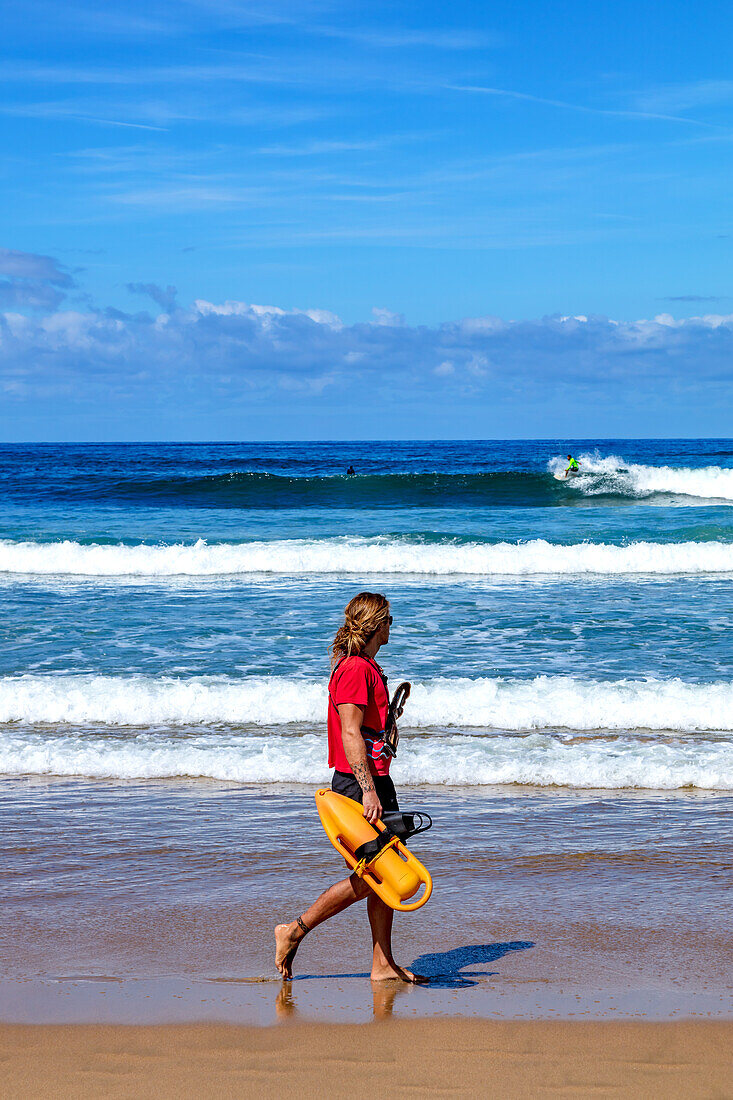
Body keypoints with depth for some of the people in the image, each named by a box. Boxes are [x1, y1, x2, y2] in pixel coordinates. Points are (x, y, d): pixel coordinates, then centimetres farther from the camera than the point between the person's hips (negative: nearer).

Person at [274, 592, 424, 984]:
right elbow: (351, 735, -20)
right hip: (359, 785, -10)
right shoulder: (354, 669, -14)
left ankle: (383, 965, 10)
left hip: (376, 781, 10)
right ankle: (294, 932, 1)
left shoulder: (368, 668, 17)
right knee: (367, 877, -7)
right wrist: (368, 790, -24)